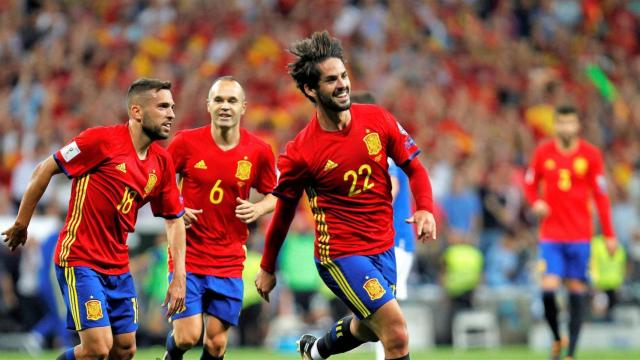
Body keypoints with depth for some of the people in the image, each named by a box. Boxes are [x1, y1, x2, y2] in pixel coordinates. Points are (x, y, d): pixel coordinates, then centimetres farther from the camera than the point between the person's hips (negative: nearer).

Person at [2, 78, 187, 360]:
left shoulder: (162, 162, 5)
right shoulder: (102, 140, -14)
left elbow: (174, 219, 13)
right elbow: (44, 170, -8)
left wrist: (179, 276, 5)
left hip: (118, 266, 7)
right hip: (80, 260, -7)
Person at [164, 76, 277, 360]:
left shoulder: (259, 151, -3)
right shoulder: (186, 142, -6)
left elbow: (272, 195, 11)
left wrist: (257, 209, -10)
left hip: (229, 262, 2)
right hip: (189, 256, -1)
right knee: (187, 336, -9)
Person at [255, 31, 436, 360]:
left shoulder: (377, 119, -4)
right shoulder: (301, 152, -14)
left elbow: (413, 167, 6)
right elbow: (284, 210, -1)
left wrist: (425, 209, -13)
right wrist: (267, 268, 8)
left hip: (382, 247, 6)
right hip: (340, 254, -6)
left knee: (367, 329, 26)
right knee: (397, 333, -18)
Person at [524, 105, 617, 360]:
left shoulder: (591, 154, 0)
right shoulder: (543, 152, 3)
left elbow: (600, 195, 2)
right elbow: (530, 183, 14)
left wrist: (608, 234, 0)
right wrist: (536, 203, -9)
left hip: (580, 235, 0)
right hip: (550, 235, 0)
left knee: (576, 291, 0)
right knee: (548, 289, -12)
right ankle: (557, 339, 13)